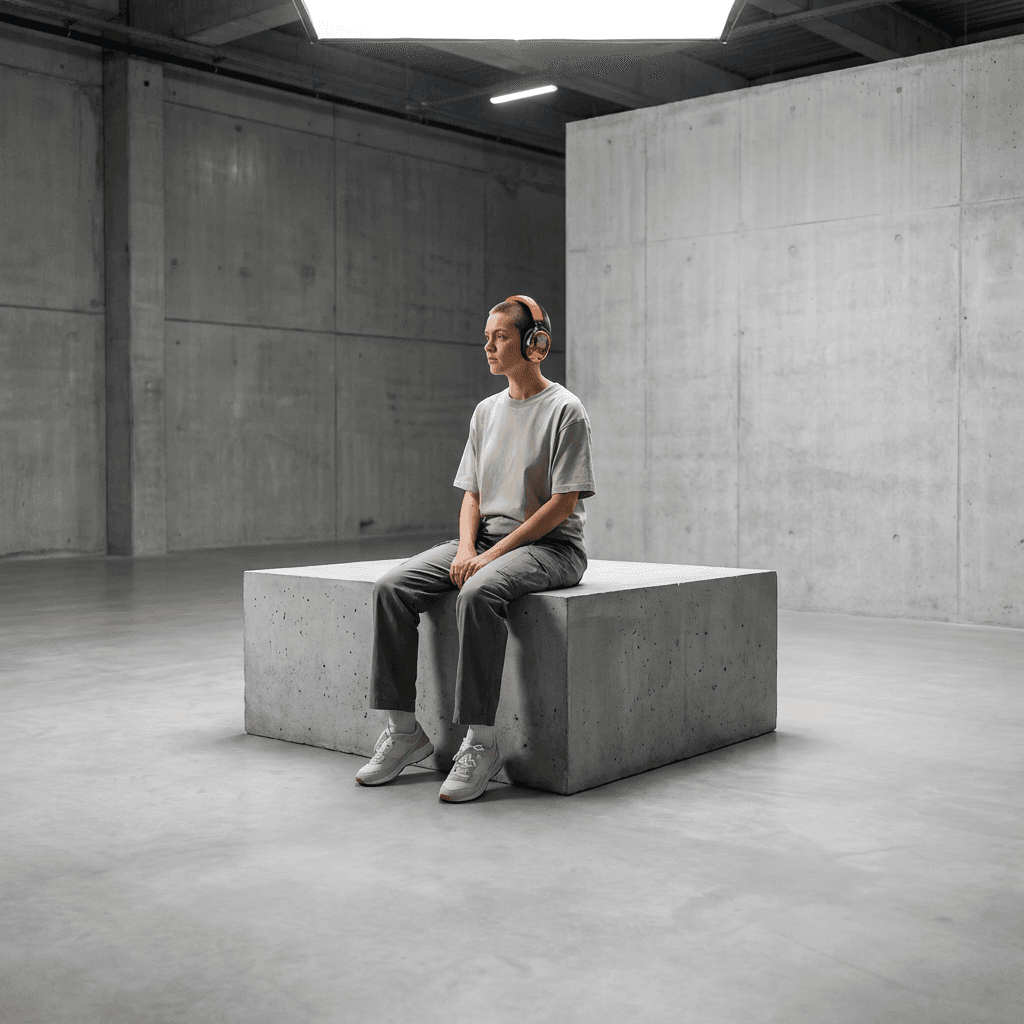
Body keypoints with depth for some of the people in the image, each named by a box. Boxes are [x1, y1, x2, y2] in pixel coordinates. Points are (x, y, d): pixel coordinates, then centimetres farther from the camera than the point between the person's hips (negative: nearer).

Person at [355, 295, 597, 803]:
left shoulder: (564, 409, -6)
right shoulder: (487, 411, 16)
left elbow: (562, 504, -12)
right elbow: (472, 493, 15)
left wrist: (494, 554, -18)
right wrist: (466, 548, -6)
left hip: (550, 546, -7)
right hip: (484, 539, 7)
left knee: (478, 593, -38)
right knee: (391, 587, -15)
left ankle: (480, 742, -30)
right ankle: (403, 729, -10)